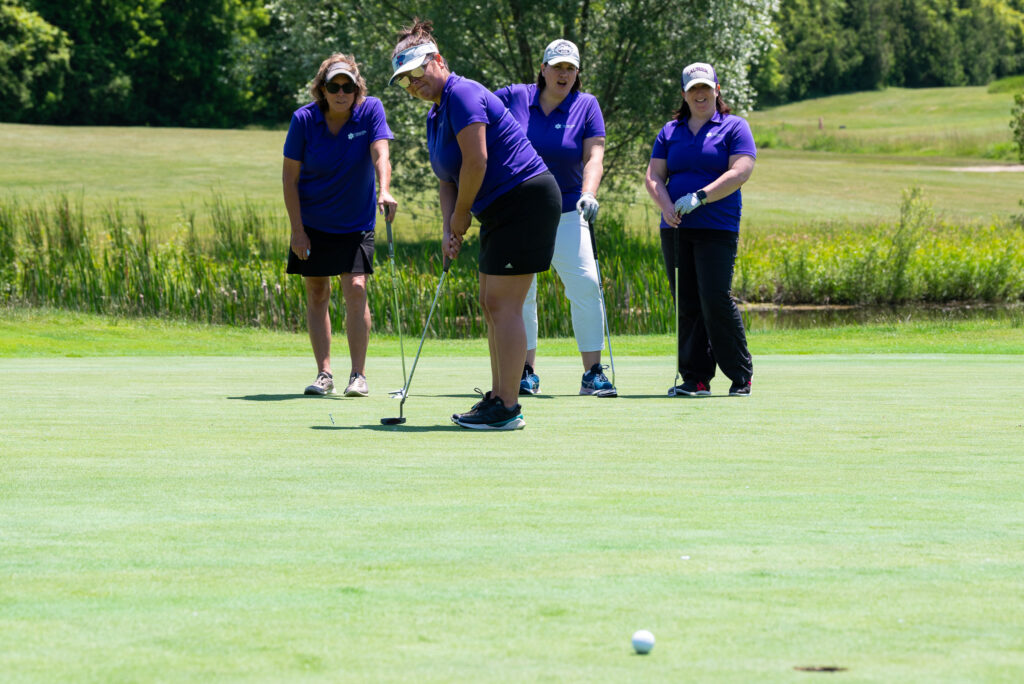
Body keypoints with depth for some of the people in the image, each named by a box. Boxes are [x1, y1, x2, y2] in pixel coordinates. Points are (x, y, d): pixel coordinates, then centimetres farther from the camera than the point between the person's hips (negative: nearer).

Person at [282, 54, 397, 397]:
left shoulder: (370, 110, -12)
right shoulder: (304, 119, -12)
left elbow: (380, 154, -25)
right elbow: (290, 177, -6)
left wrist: (385, 190, -45)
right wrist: (297, 229, -10)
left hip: (356, 223, -1)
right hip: (312, 223, 1)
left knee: (356, 290, -12)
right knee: (317, 295, 2)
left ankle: (358, 375, -7)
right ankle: (324, 374, 8)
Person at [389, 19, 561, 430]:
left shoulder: (462, 95, -15)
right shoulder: (435, 115, 17)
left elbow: (476, 161, -22)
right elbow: (447, 179, 18)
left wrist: (461, 215, -8)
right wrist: (448, 230, 3)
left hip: (525, 200, -11)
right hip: (501, 210, 11)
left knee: (503, 304, -11)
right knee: (492, 304, 12)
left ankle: (507, 409, -11)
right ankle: (498, 397, 16)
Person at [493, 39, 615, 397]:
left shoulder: (587, 106, 0)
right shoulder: (513, 98, 1)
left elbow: (594, 156, -9)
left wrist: (588, 193, -27)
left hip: (565, 213, -1)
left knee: (585, 284, -13)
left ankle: (593, 372, -10)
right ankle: (527, 372, 13)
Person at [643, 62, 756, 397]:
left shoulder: (734, 128, 4)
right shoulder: (670, 132, 17)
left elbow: (740, 172, -9)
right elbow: (653, 175, 10)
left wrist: (699, 197, -18)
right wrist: (666, 205, -10)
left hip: (717, 228, -4)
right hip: (676, 229, 4)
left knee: (716, 300, -13)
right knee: (687, 306, 2)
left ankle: (741, 376, -1)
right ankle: (695, 378, 5)